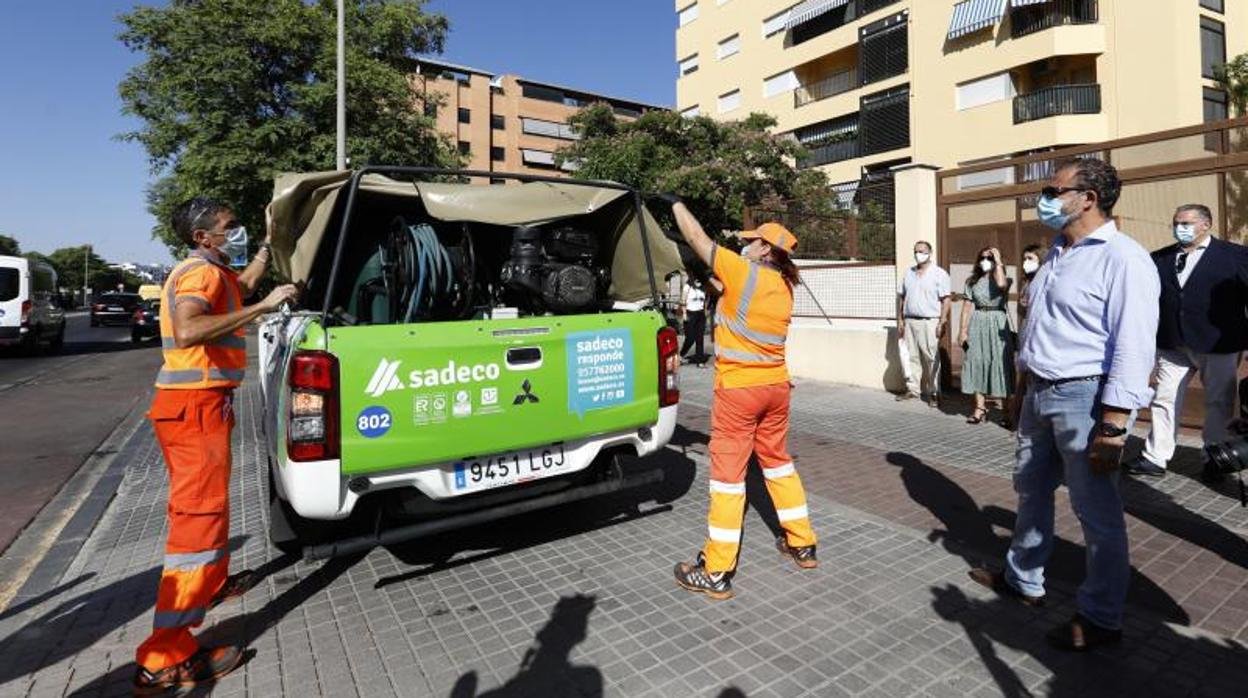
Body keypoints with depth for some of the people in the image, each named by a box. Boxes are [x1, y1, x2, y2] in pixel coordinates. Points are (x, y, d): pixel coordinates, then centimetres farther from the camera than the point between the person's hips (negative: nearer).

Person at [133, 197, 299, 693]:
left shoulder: (211, 271, 17)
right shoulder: (202, 273, -14)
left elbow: (241, 286, 42)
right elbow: (188, 331, -33)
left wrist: (267, 249, 38)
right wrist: (263, 307, -30)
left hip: (198, 402, 11)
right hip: (195, 405, -11)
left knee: (203, 503, 25)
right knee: (200, 514, -10)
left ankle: (212, 583, 45)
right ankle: (166, 659, -5)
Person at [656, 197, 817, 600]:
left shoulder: (744, 272, -12)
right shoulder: (784, 286, 9)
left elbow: (696, 238, -3)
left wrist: (675, 202, 10)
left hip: (739, 387, -7)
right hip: (775, 385, 8)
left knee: (728, 472, -2)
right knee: (777, 460, 21)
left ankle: (715, 573, 7)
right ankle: (802, 544, 33)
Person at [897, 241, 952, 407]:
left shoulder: (940, 274, -2)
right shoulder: (908, 273, 13)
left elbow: (946, 300, -7)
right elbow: (900, 297, 15)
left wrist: (942, 323, -14)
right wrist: (900, 320, 10)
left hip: (929, 322, -4)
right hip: (910, 321, 5)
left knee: (932, 359, -2)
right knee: (911, 357, 8)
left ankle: (933, 392, 7)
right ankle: (912, 389, 17)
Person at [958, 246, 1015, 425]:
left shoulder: (1004, 278, 2)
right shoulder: (973, 281, 9)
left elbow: (1001, 284, -24)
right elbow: (967, 306, 5)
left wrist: (998, 261, -13)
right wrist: (963, 329, -2)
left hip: (997, 324, -3)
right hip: (977, 325, 3)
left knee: (1000, 364, -3)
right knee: (976, 363, 3)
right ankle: (980, 407, 11)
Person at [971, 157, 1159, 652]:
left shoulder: (1122, 259, -15)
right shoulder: (1057, 254, 13)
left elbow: (1133, 350, -20)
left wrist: (1112, 428, -22)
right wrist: (1024, 384, 19)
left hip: (1084, 397, -9)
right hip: (1040, 393, 9)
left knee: (1097, 513, 5)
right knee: (1030, 492, 19)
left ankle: (1100, 618, 23)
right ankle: (1022, 579, 38)